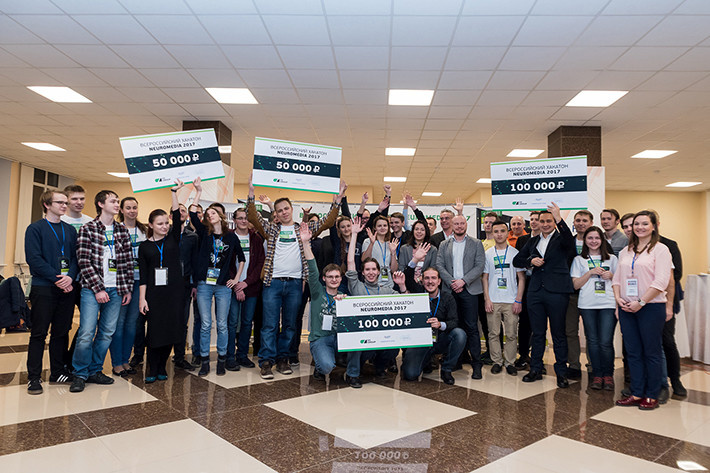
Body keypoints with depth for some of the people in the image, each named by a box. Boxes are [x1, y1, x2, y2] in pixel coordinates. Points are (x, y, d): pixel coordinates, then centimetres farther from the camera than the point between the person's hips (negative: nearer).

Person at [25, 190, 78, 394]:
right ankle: (34, 377, 11)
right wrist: (57, 279, -15)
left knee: (61, 332, 10)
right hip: (43, 289, -4)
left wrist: (70, 277, -10)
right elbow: (34, 259, -11)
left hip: (66, 288, 4)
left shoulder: (70, 230, 12)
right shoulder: (35, 229, -2)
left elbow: (76, 257, 8)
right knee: (39, 333, 2)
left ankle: (58, 371, 21)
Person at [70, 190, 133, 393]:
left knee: (107, 333, 9)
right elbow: (84, 262, -8)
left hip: (116, 289, 4)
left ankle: (95, 371, 23)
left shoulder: (122, 231, 11)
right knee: (86, 333, -5)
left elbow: (128, 262, 11)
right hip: (93, 289, -4)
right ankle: (80, 375, 11)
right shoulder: (87, 229, -2)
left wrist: (128, 289, 7)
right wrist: (98, 288, -13)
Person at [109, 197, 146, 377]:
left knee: (132, 321, 9)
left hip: (138, 279, 4)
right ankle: (116, 363, 10)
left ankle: (126, 360, 20)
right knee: (119, 321, -2)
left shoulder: (144, 230, 12)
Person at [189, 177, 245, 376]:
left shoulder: (231, 237, 5)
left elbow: (241, 258, 15)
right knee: (205, 324, 3)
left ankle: (221, 360, 18)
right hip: (204, 285, 0)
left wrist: (236, 278, 8)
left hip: (223, 286, 0)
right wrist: (199, 192, -9)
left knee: (222, 325, 6)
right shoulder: (204, 234, 5)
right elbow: (192, 215, -9)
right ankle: (204, 361, 14)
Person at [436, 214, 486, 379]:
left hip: (469, 290, -2)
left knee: (471, 327, -4)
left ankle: (476, 363, 0)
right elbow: (439, 265, 4)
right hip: (450, 290, 2)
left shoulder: (476, 244, 7)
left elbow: (480, 266, -2)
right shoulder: (444, 245, 13)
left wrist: (463, 281, -12)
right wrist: (451, 282, -8)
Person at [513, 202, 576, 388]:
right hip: (535, 292, 4)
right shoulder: (532, 241, 14)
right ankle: (535, 370, 21)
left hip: (556, 292, -4)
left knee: (559, 335, 5)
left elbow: (569, 241, -25)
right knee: (537, 333, 12)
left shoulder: (561, 239, 0)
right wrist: (531, 261, -4)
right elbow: (516, 260, 16)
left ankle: (561, 373, 15)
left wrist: (559, 219, -37)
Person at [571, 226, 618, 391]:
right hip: (587, 305, 0)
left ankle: (608, 375, 11)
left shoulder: (612, 258, 14)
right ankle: (597, 375, 15)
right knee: (593, 340, 3)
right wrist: (591, 272, -7)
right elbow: (576, 284, 5)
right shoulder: (579, 260, 11)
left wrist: (611, 276, -3)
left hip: (608, 304, 0)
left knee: (606, 342, -6)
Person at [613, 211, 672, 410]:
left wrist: (641, 302, -16)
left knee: (652, 352, 4)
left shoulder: (660, 249, -4)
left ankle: (652, 396, 16)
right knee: (633, 352, 10)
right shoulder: (625, 251, 14)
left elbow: (661, 281, -12)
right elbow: (617, 277, 14)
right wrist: (618, 298, -2)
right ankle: (637, 393, 19)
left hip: (651, 307, -5)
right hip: (627, 308, 5)